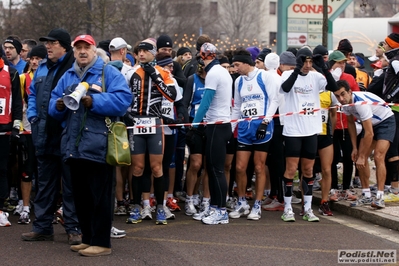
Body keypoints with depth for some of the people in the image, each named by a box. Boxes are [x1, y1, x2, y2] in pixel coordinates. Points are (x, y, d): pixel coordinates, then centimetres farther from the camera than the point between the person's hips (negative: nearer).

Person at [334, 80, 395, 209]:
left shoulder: (361, 102, -36)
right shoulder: (346, 103, -12)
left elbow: (369, 134, -33)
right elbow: (351, 123, 8)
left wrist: (362, 156, -26)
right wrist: (355, 148, 6)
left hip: (386, 121, -8)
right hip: (371, 123, 8)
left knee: (378, 157, -21)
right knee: (361, 158, -1)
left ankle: (379, 197, -23)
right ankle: (366, 195, 7)